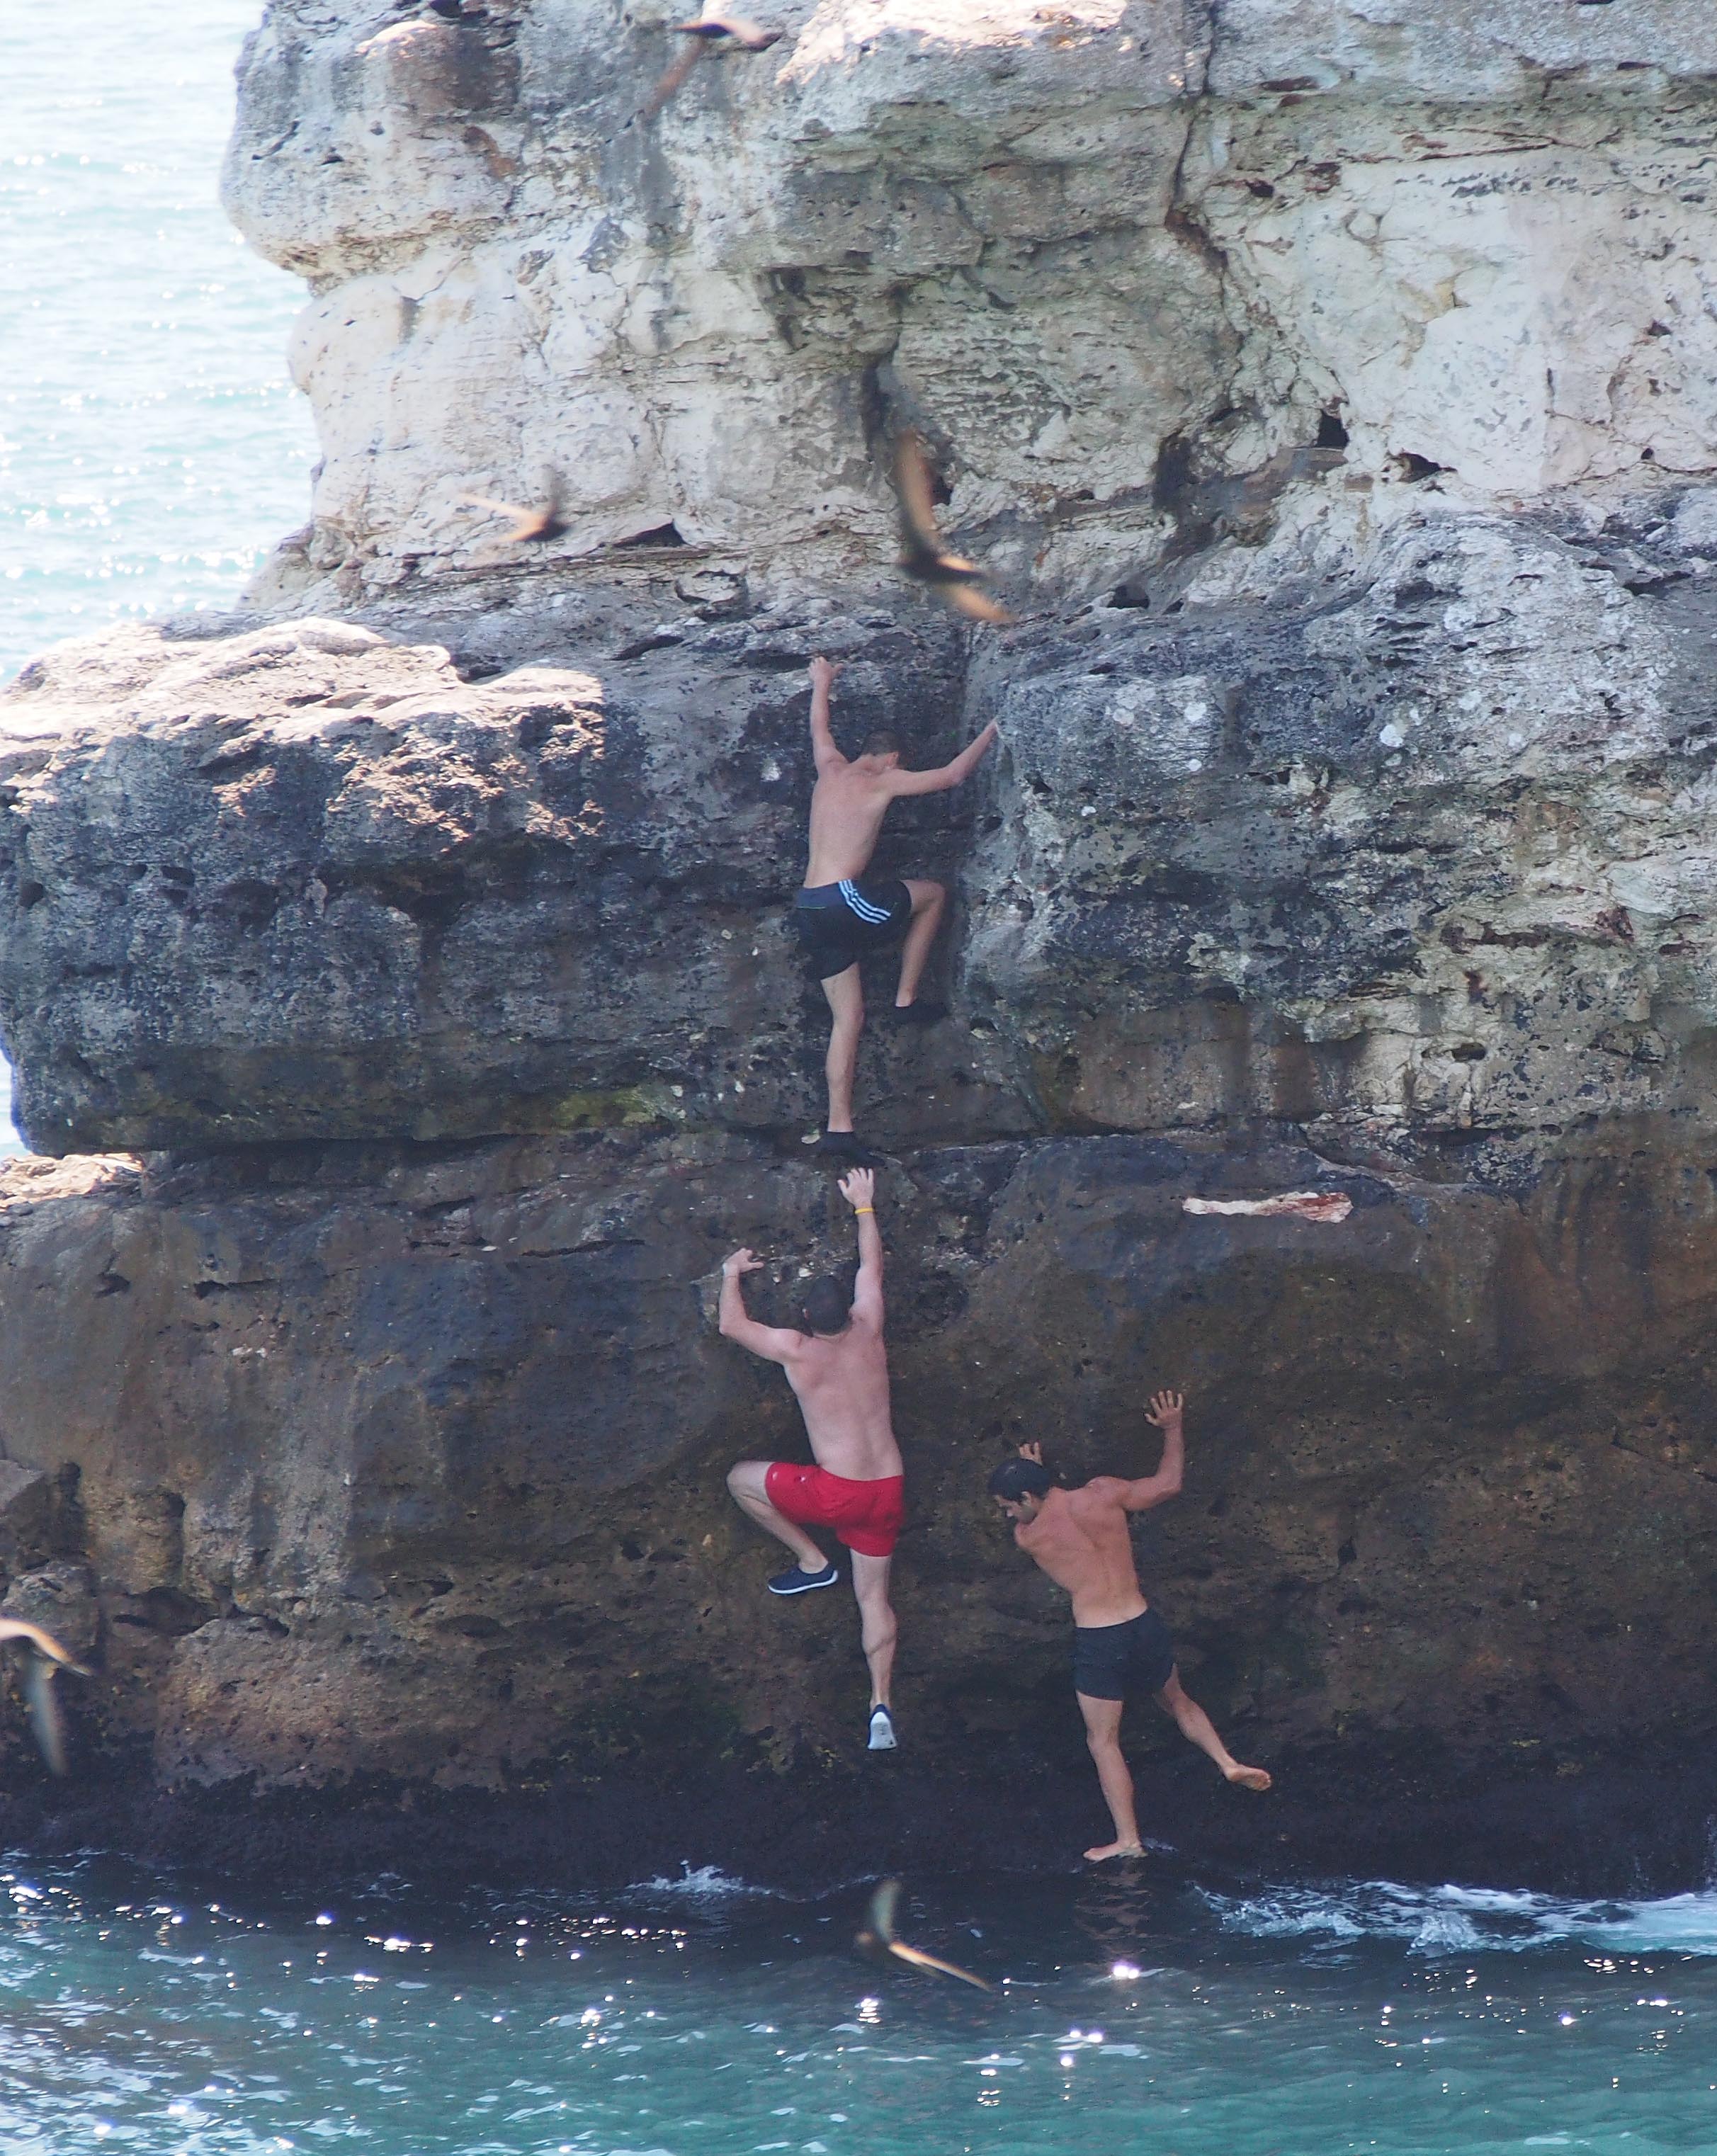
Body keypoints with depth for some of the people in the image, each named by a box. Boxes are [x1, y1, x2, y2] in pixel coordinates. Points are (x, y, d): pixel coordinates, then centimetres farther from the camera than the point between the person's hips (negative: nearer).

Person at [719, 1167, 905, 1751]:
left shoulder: (798, 1351, -10)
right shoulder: (868, 1332, 0)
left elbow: (732, 1325, 5)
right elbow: (872, 1267, 18)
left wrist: (732, 1275, 22)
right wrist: (864, 1207, 31)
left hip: (837, 1492, -5)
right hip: (886, 1490, 5)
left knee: (742, 1480, 16)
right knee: (874, 1596, 13)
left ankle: (811, 1561, 17)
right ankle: (880, 1703, 1)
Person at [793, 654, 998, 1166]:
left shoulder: (831, 770, 17)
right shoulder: (882, 781, -1)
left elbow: (820, 729, 39)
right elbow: (952, 775, 4)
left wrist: (822, 685, 58)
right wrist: (990, 734, 20)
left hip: (809, 911, 7)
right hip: (847, 900, -7)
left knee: (848, 1017, 8)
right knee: (933, 893, 17)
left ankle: (838, 1128, 0)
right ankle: (906, 999, 14)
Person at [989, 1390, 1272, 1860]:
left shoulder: (1028, 1536, -9)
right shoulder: (1102, 1494, -4)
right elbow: (1168, 1485, 10)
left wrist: (1030, 1468, 28)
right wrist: (1172, 1429, 23)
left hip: (1097, 1644, -4)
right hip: (1145, 1626, 4)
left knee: (1103, 1741, 9)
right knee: (1178, 1703, 30)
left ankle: (1128, 1840, 8)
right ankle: (1228, 1762, 16)